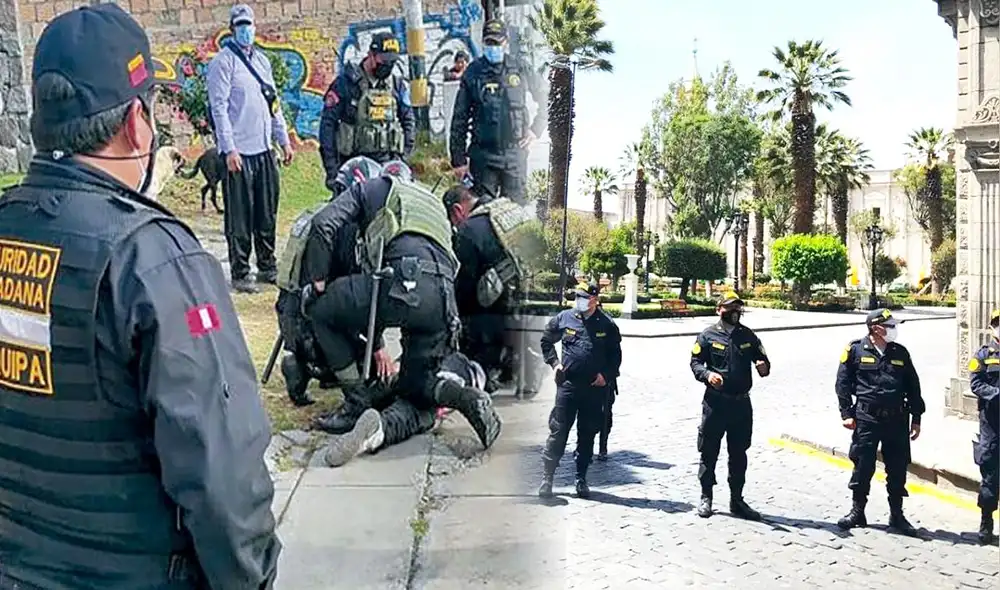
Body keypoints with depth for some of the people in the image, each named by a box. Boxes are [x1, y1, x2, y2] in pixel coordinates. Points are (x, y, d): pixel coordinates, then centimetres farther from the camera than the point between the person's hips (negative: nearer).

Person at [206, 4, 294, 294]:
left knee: (267, 214, 12)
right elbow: (219, 107, -11)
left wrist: (284, 139, 15)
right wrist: (229, 149, -17)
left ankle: (267, 267, 23)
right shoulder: (223, 62, -6)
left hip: (264, 149, 7)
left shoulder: (262, 60, 16)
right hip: (239, 151, -7)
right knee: (240, 218, -1)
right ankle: (240, 274, 6)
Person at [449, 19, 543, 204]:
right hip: (483, 156, 0)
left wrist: (536, 129, 4)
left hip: (515, 154, 1)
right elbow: (459, 118, 3)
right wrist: (458, 159, 1)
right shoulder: (473, 74, 1)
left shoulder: (520, 70, 3)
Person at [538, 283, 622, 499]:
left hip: (595, 387, 1)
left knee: (587, 435, 10)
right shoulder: (563, 318, 1)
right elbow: (546, 341, 15)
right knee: (558, 431, -2)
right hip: (567, 384, -1)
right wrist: (554, 363, 4)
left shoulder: (607, 325, 1)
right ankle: (547, 477, 4)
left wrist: (606, 374, -3)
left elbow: (616, 355, 10)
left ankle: (581, 478, 21)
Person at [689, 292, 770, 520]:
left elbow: (763, 359, 12)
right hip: (715, 402, -4)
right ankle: (706, 497, 16)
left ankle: (736, 500, 22)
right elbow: (695, 362, -4)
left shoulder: (747, 335, 9)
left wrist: (764, 367, -12)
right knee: (709, 452, 4)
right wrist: (707, 374, -24)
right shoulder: (708, 335, -1)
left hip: (741, 403, 4)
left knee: (739, 454, 11)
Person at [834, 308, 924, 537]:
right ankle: (857, 512, 16)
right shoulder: (856, 350, -2)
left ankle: (897, 515, 21)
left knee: (898, 469, 7)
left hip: (897, 419, 3)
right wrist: (846, 413, -6)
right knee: (863, 466, 2)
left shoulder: (900, 352, 8)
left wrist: (916, 418, 11)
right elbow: (843, 383, -1)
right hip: (867, 418, -3)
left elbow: (913, 387, 13)